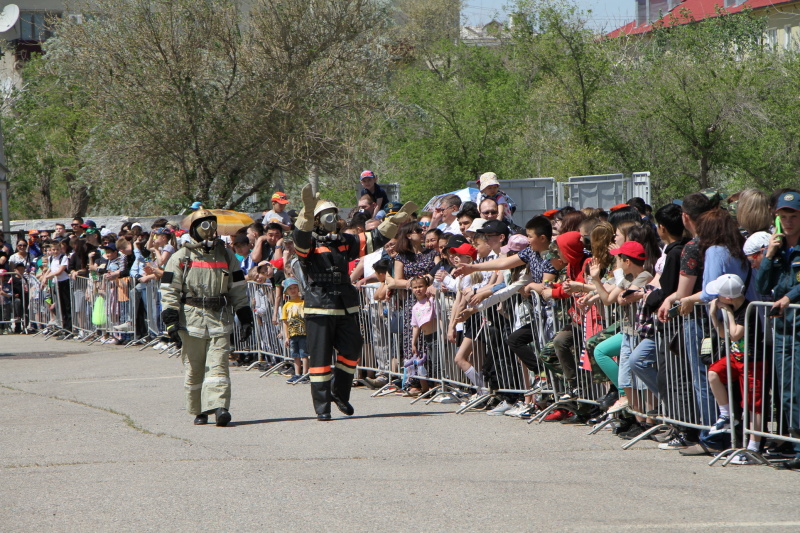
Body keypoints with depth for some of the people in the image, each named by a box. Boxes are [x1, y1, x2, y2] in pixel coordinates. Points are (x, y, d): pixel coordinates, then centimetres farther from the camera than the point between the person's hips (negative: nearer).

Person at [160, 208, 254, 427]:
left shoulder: (227, 256, 12)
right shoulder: (181, 258, 4)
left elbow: (238, 289, 15)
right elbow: (169, 292, 1)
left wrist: (245, 318, 9)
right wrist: (171, 321, -9)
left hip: (220, 320, 1)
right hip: (192, 320, -1)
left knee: (218, 364, -11)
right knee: (194, 368, 4)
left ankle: (219, 406, -19)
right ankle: (199, 411, 13)